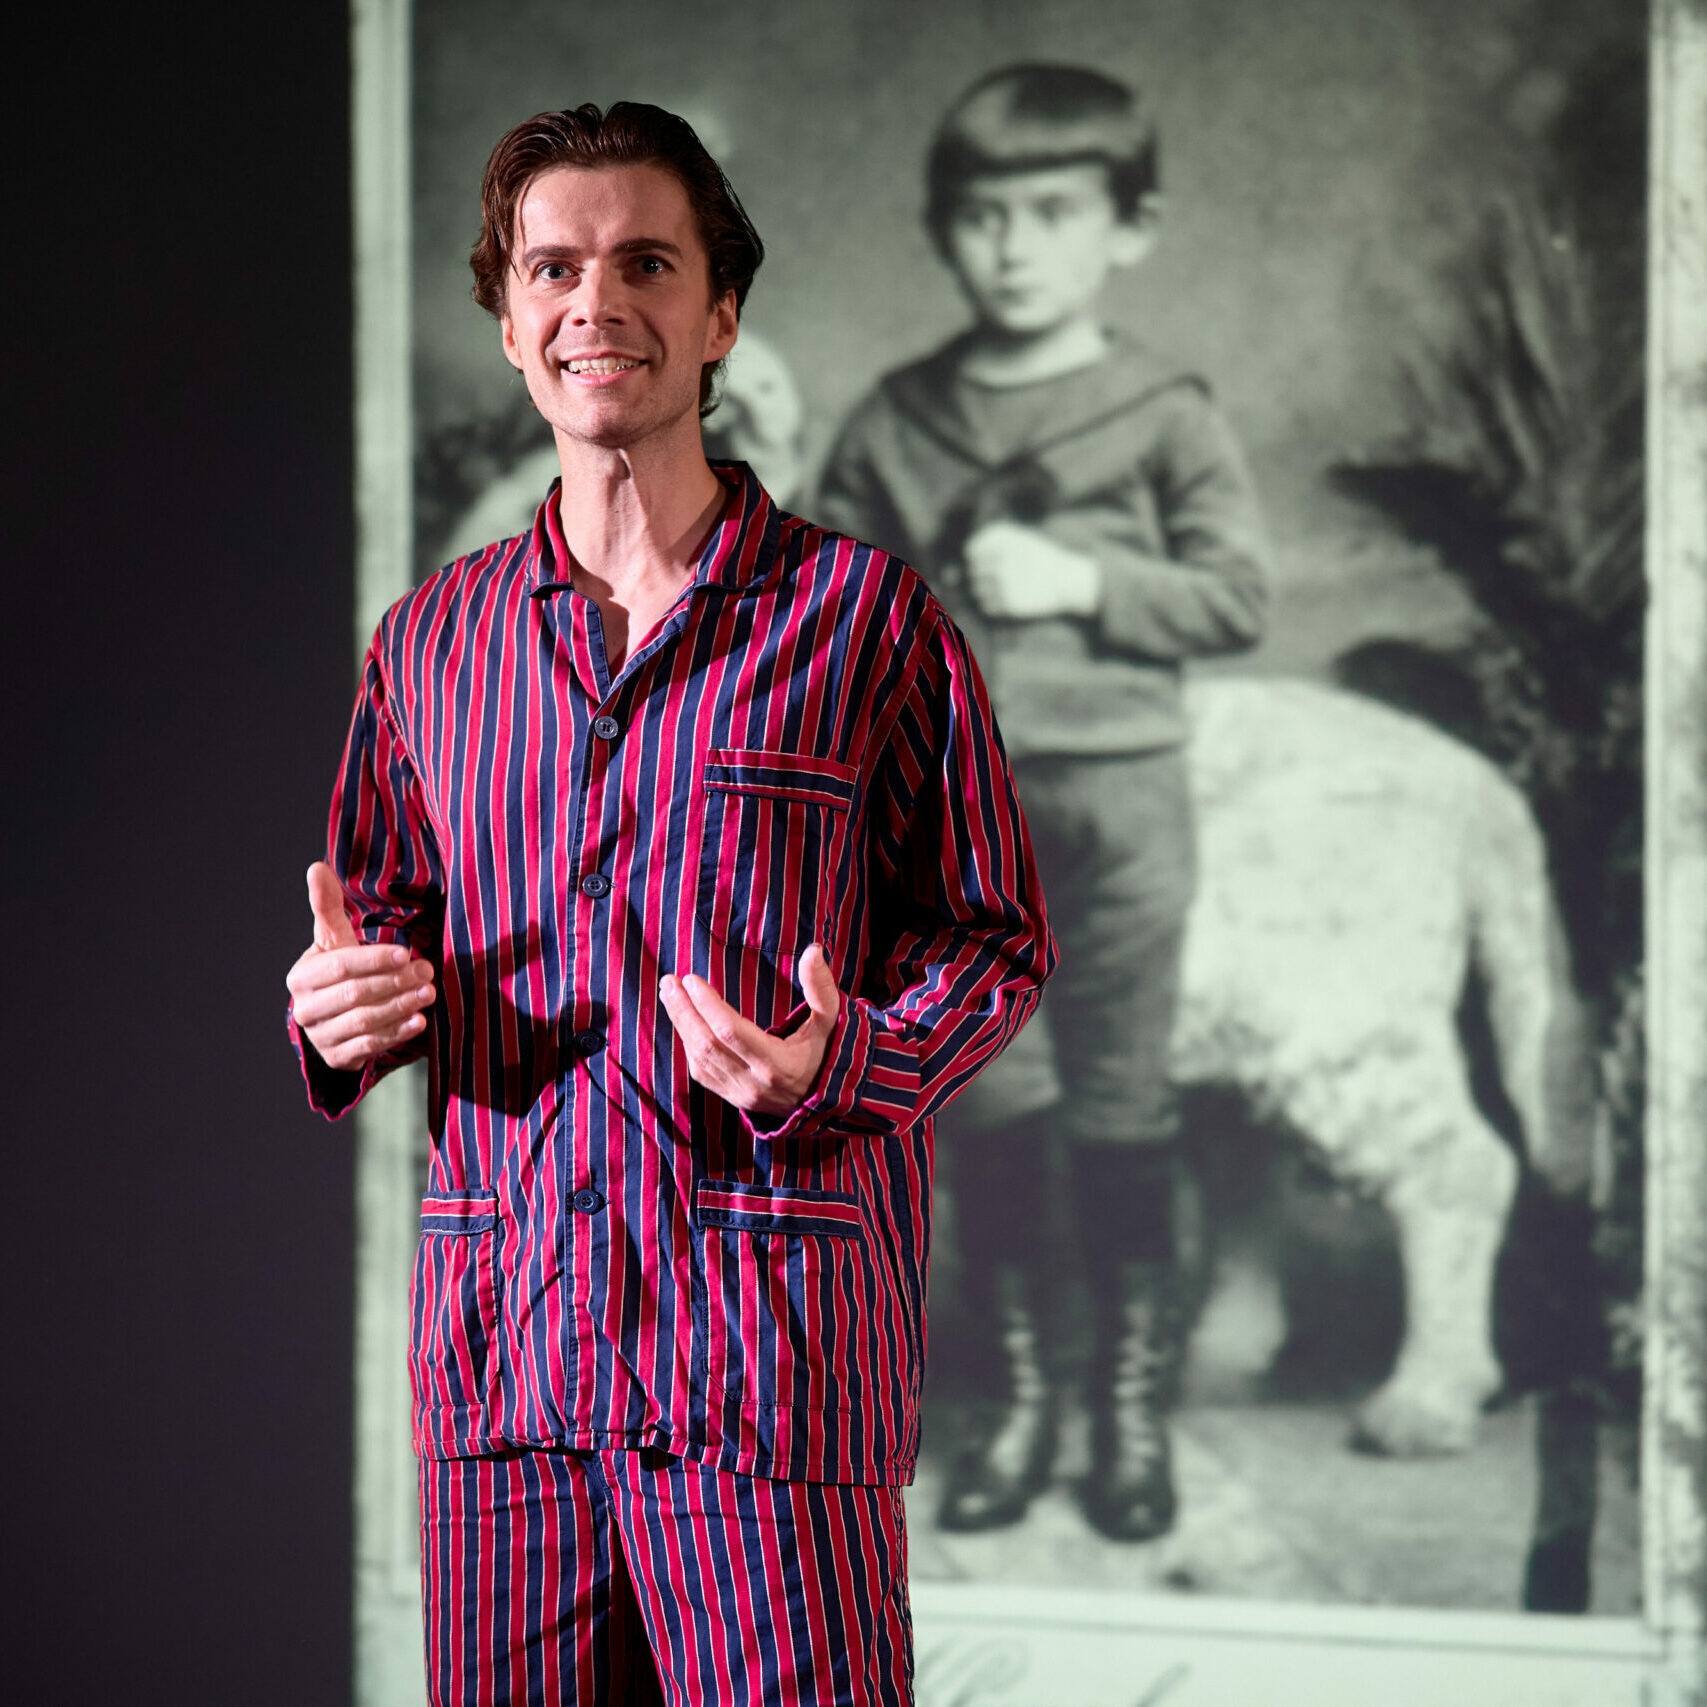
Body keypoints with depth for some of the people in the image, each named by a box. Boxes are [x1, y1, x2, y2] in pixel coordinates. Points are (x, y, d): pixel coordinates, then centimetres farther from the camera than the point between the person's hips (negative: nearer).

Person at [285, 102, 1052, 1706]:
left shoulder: (865, 614, 2)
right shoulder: (432, 640, 14)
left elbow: (994, 942, 3)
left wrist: (837, 1063, -16)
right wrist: (344, 1010, 1)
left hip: (774, 1332, -3)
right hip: (500, 1341, 4)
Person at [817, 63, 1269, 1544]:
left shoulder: (1164, 414, 0)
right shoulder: (897, 421, 7)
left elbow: (1235, 592, -4)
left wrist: (1079, 582, -14)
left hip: (1118, 787, -2)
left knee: (1120, 1106, 2)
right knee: (992, 1101, 3)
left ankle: (1136, 1391, 13)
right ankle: (1014, 1389, 13)